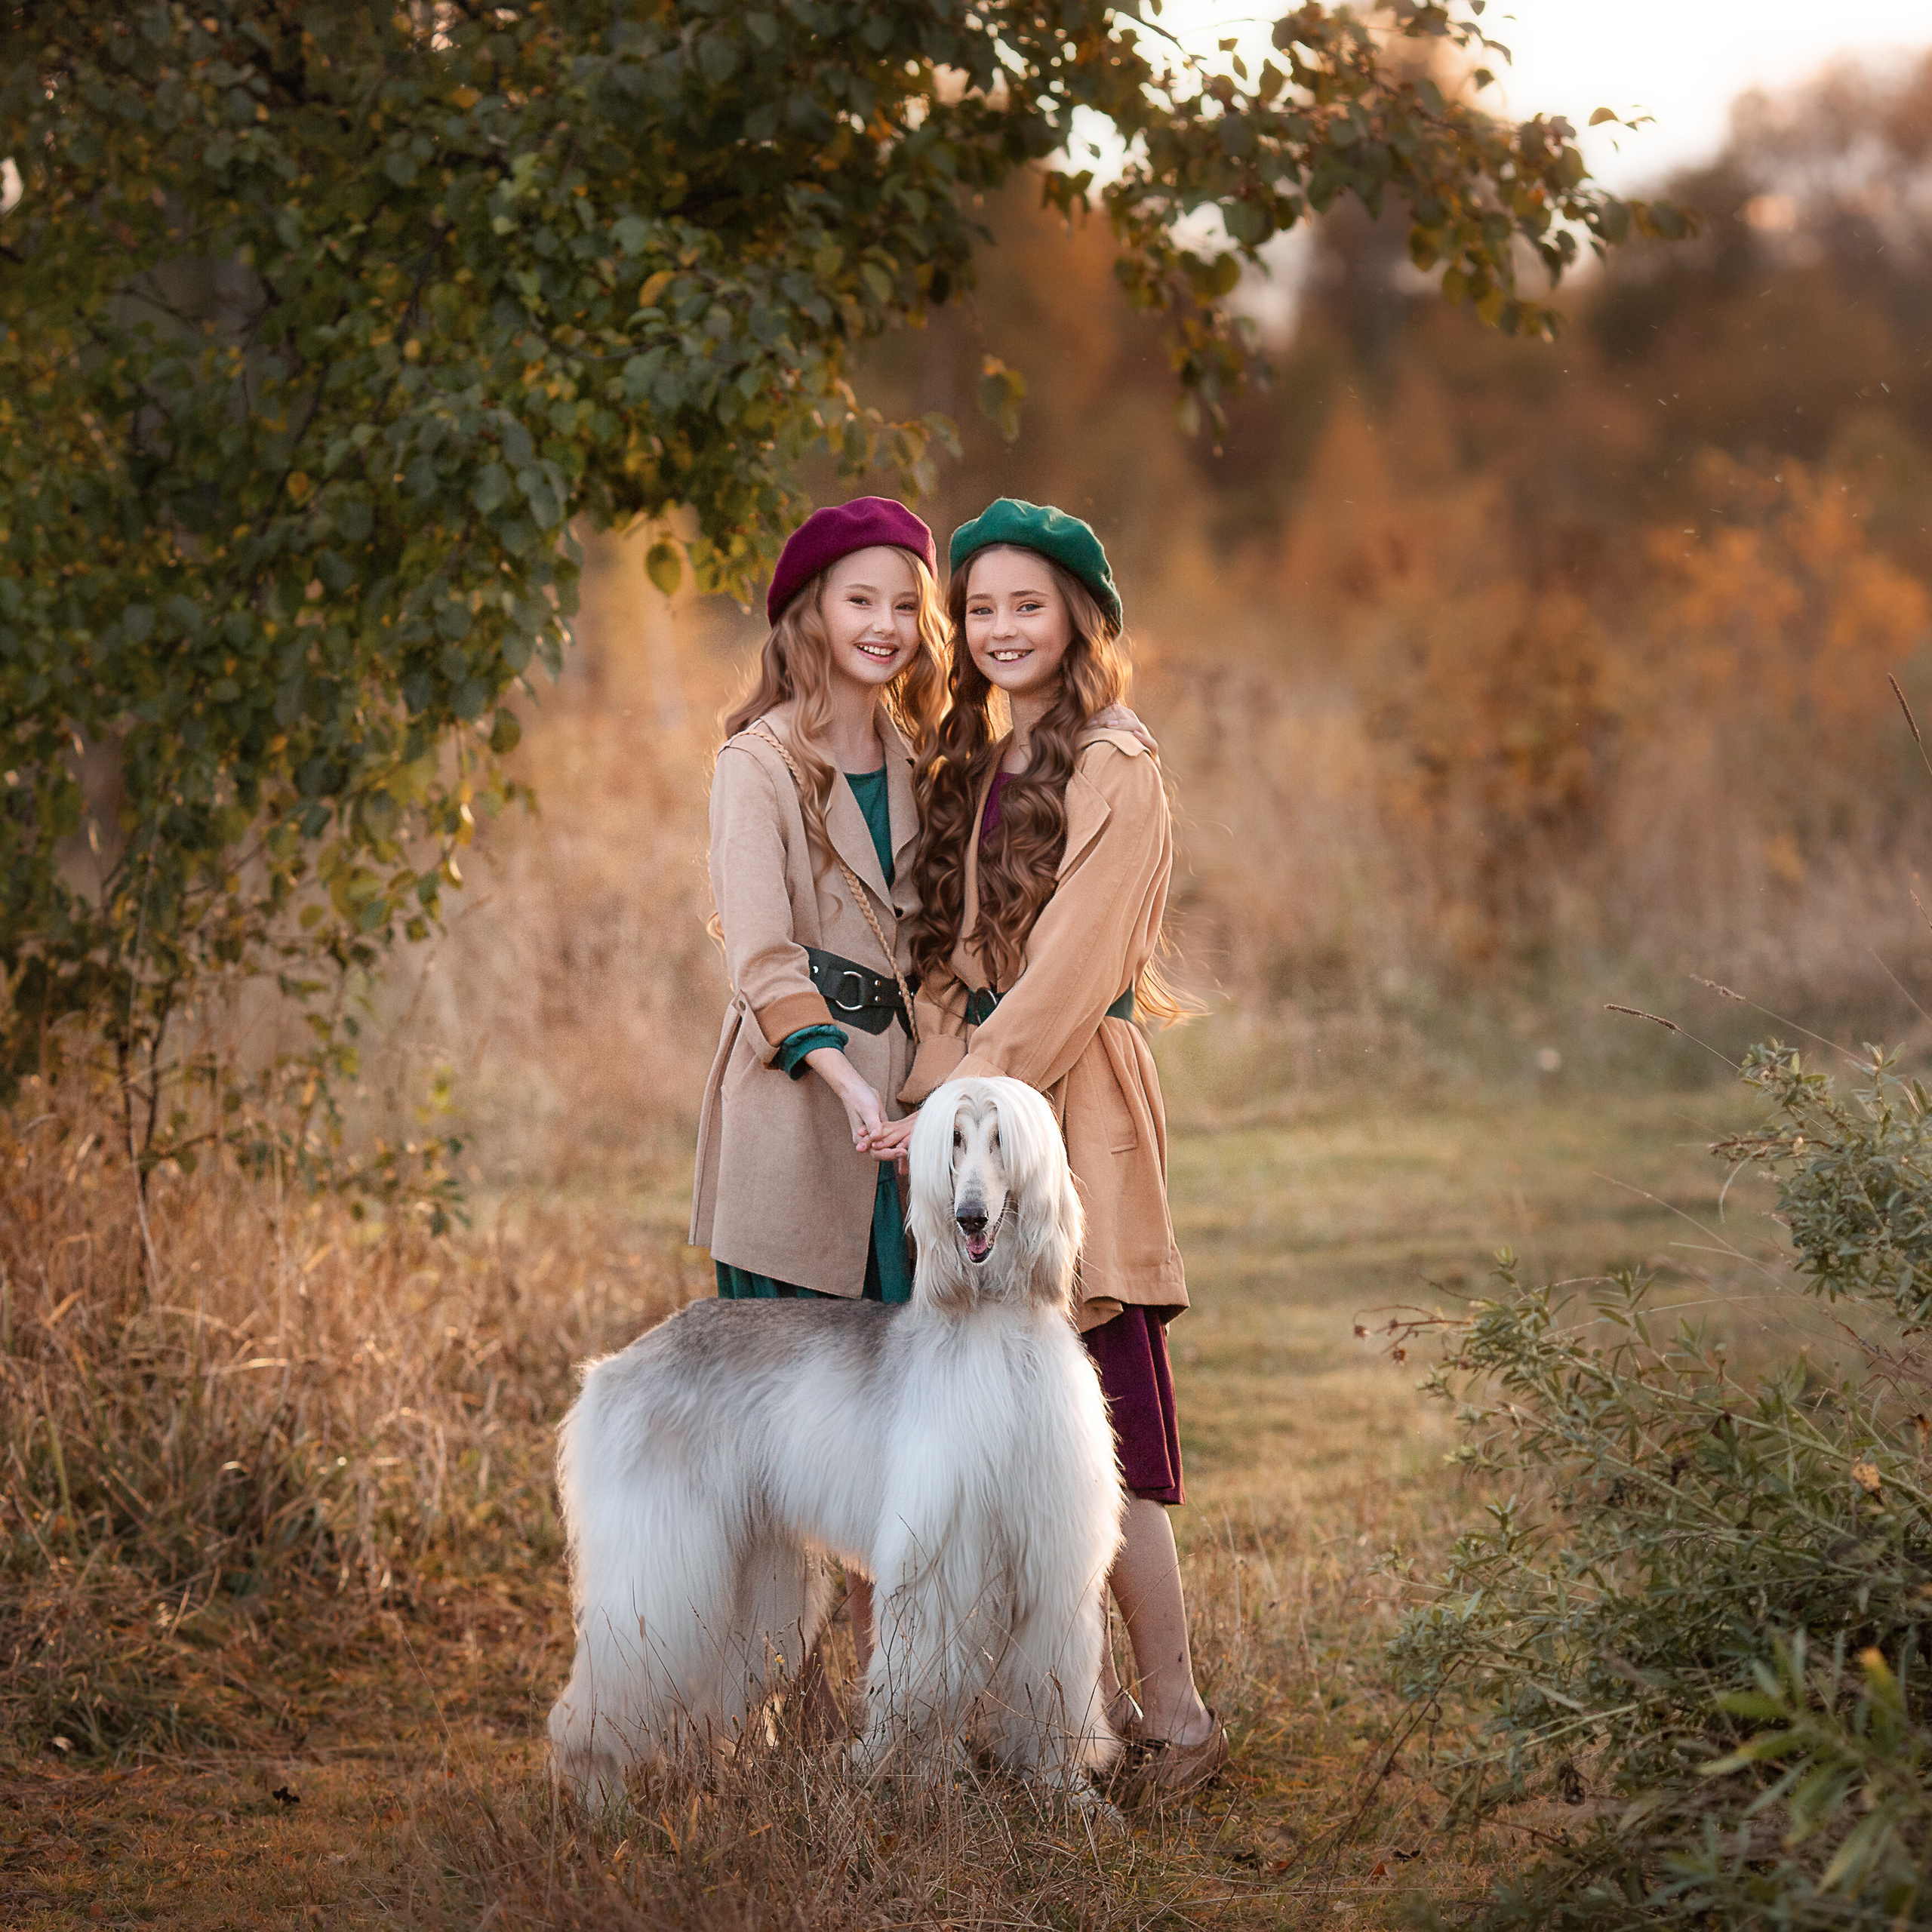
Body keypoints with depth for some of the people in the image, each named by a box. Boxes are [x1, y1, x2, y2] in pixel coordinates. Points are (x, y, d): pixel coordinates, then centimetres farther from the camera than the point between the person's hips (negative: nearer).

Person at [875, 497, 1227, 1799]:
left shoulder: (1115, 774, -8)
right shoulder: (977, 772, 18)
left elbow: (1067, 974, -13)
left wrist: (967, 1099, -15)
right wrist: (930, 1096, 8)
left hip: (1071, 1116, -8)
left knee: (1096, 1434, -9)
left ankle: (1177, 1718, -3)